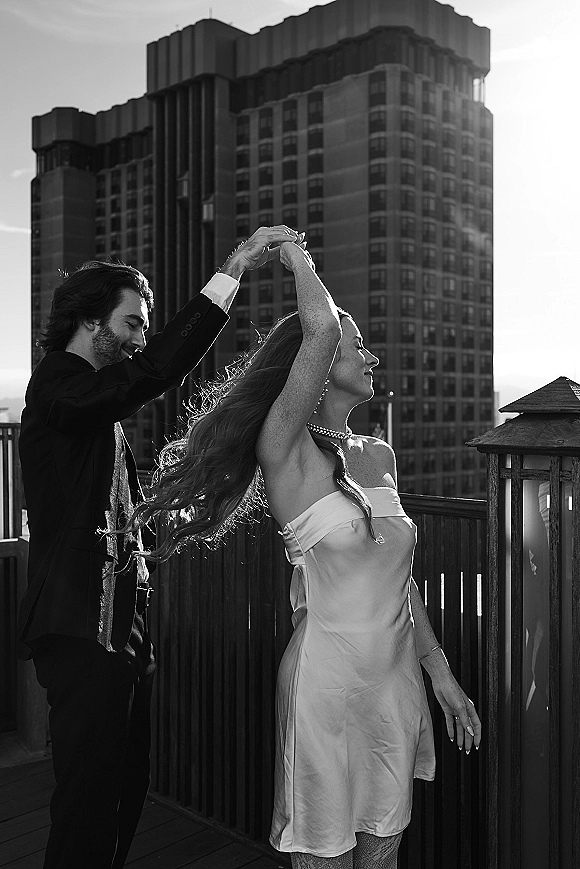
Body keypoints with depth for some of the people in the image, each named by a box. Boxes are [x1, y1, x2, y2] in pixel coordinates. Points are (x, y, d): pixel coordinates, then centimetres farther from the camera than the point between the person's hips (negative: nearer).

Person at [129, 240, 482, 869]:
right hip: (327, 681, -6)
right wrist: (298, 258, -9)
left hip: (398, 679, 7)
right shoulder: (285, 452, -14)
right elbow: (321, 326, -28)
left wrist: (442, 676, 15)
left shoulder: (378, 456, 8)